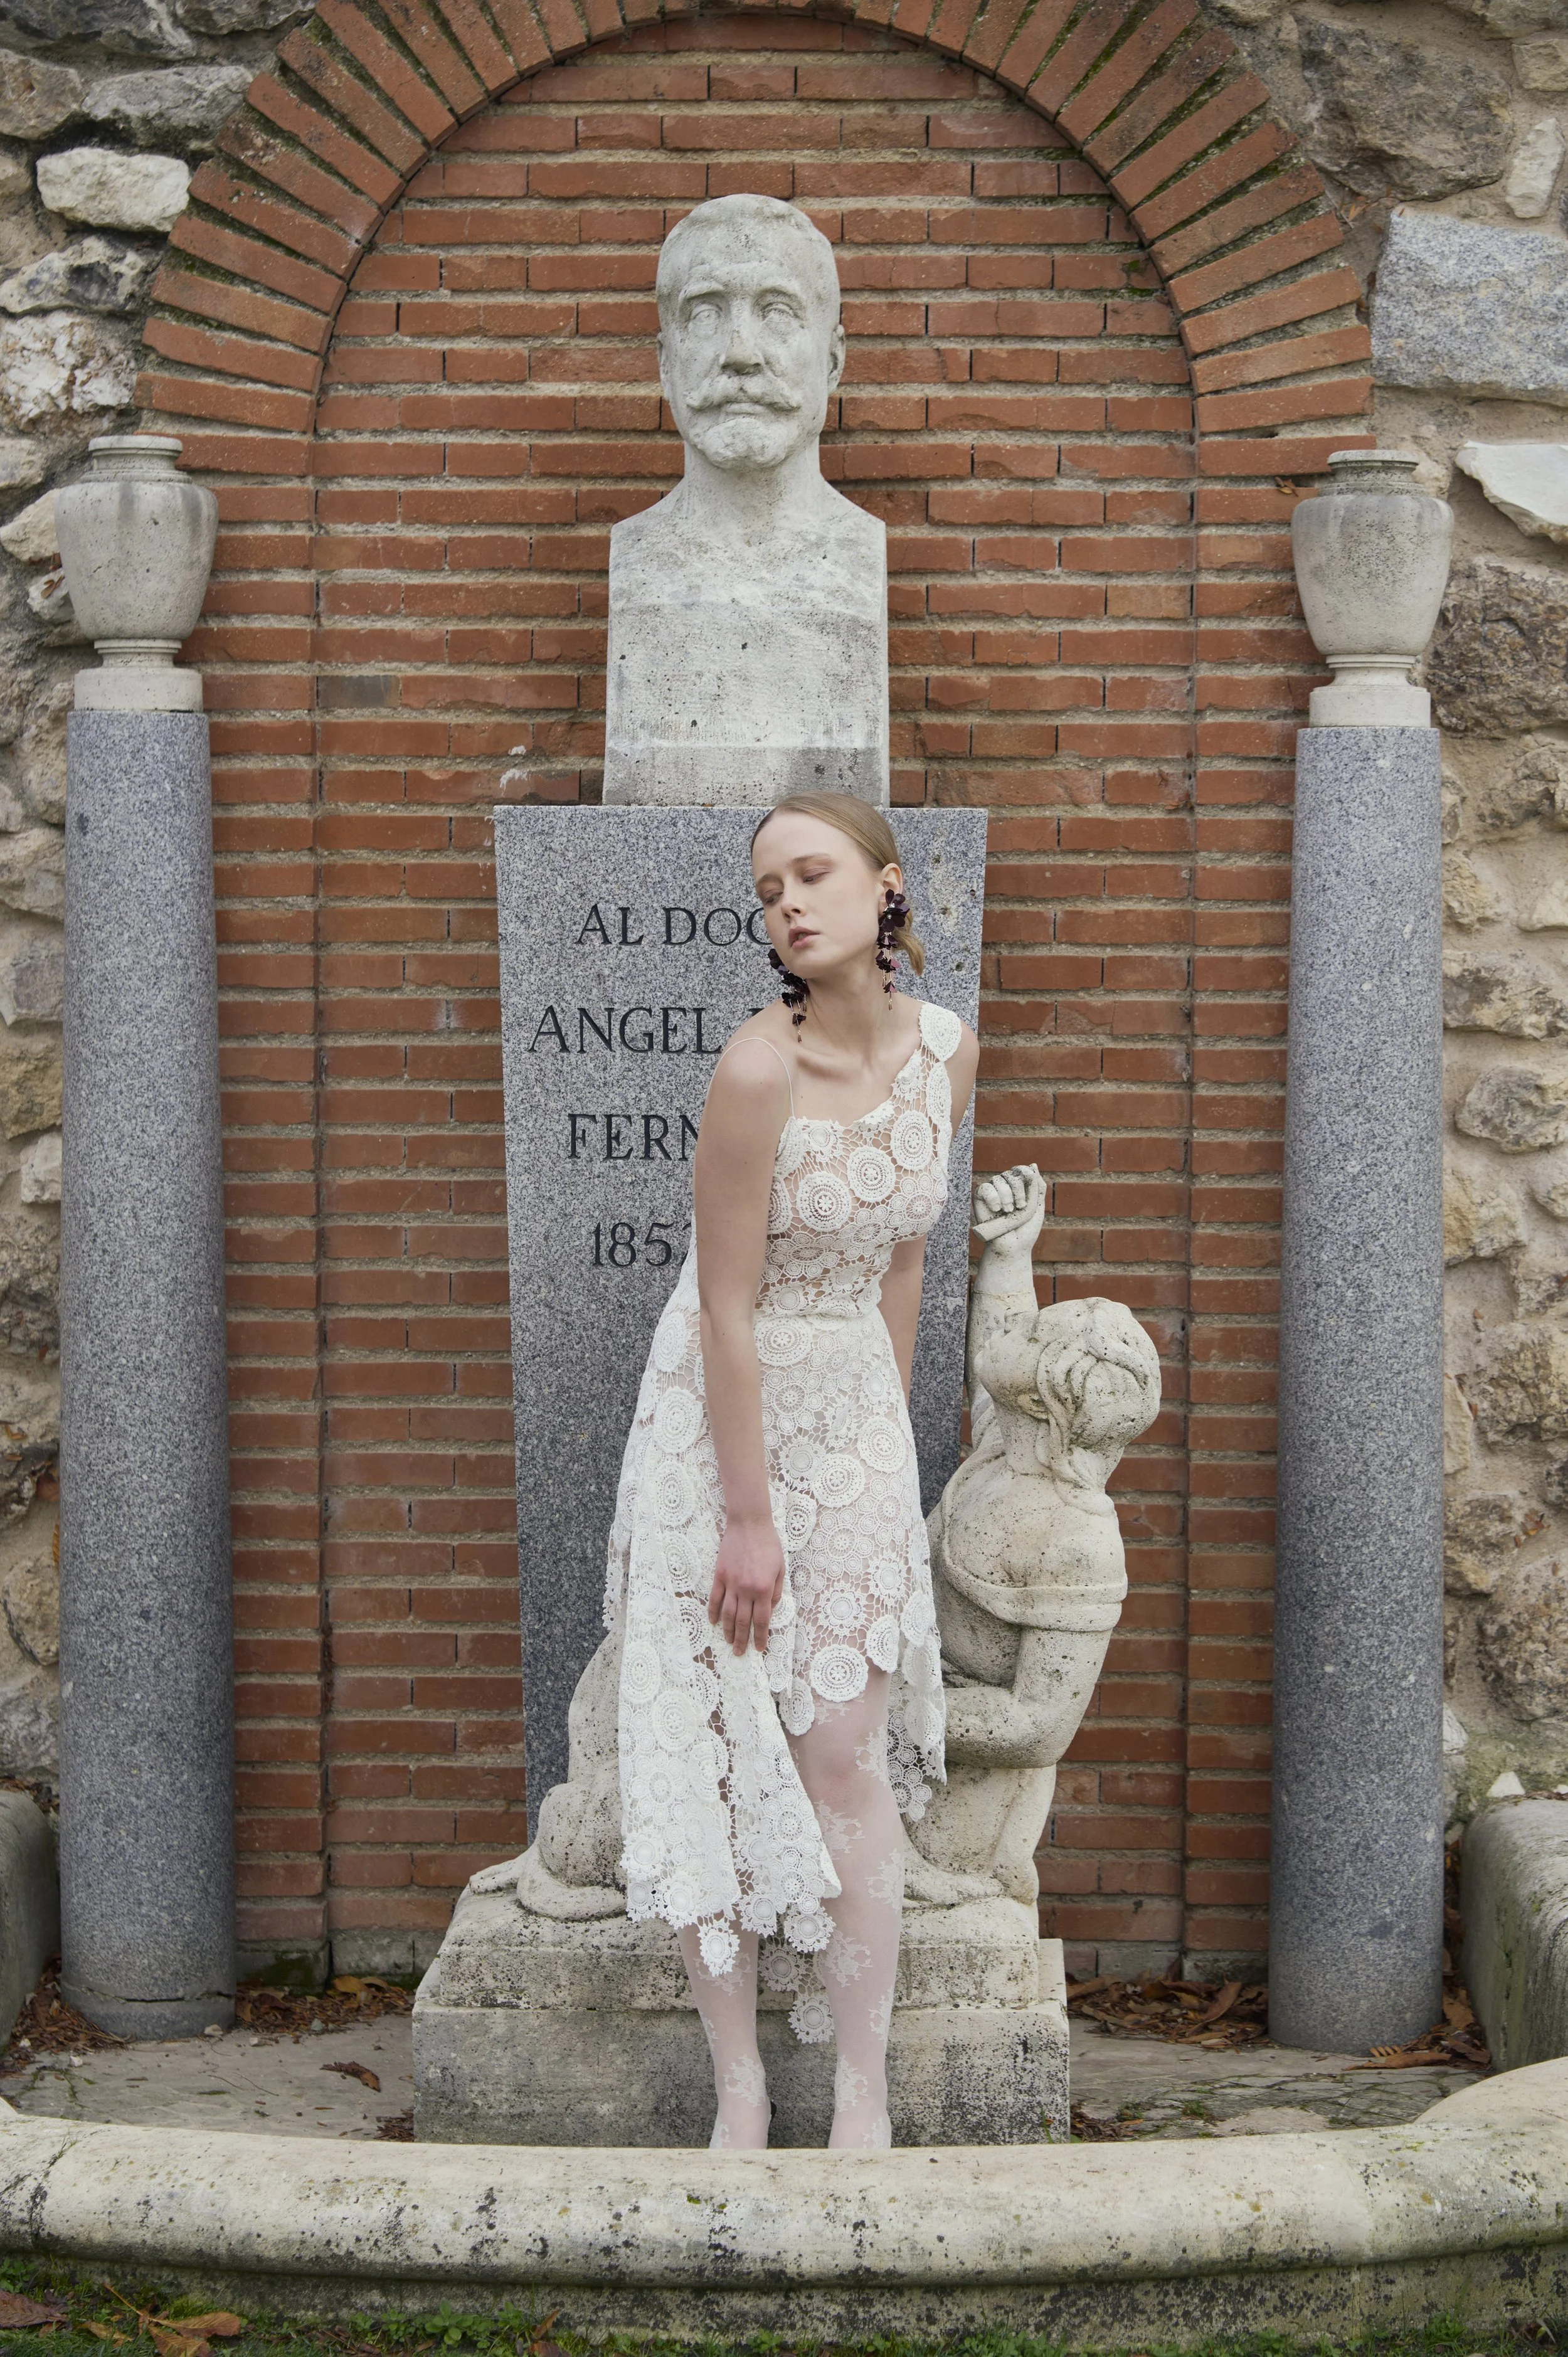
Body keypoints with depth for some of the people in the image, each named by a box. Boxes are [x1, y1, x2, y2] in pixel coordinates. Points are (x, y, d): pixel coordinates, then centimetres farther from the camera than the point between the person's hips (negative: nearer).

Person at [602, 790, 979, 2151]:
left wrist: (891, 1426, 12)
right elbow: (728, 1308, -19)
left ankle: (865, 2098, 9)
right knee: (719, 1750, 2)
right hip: (725, 1412, -4)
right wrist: (749, 1513, -17)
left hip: (855, 1406, 4)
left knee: (845, 1751, 2)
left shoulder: (948, 1054, -4)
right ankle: (739, 2089, 12)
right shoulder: (759, 1071, -21)